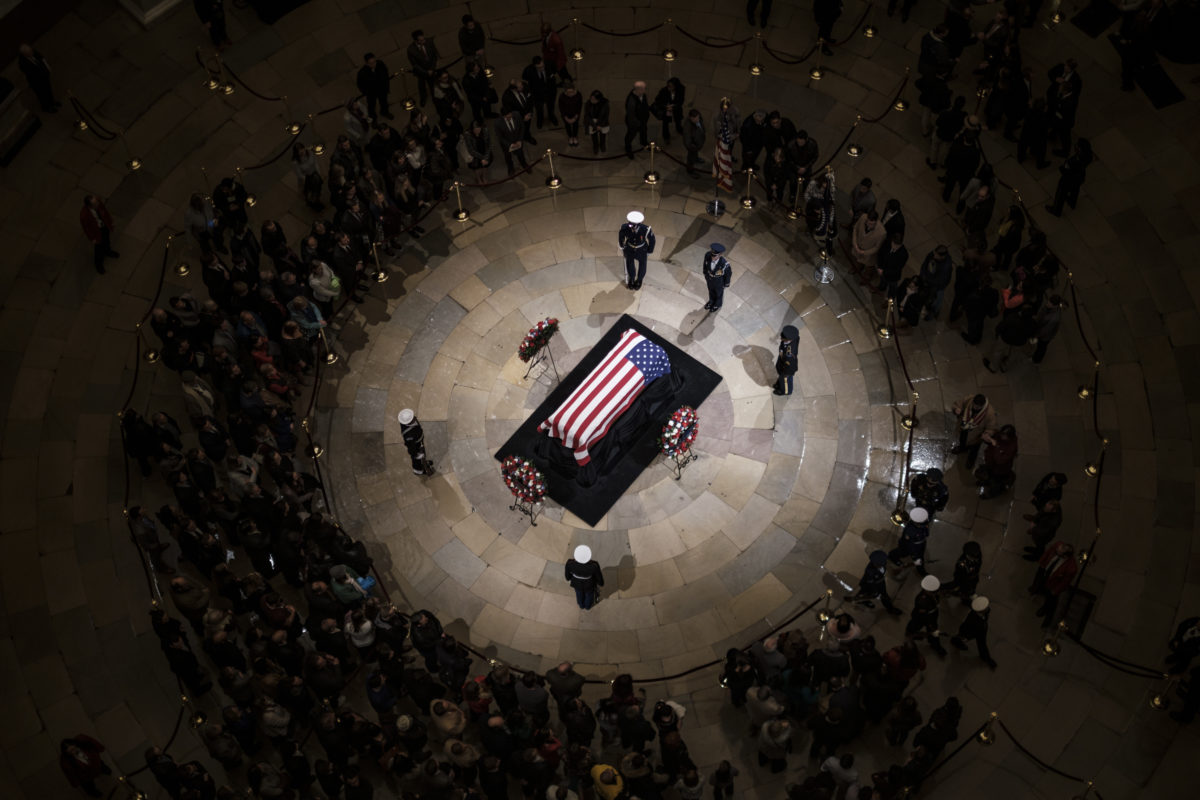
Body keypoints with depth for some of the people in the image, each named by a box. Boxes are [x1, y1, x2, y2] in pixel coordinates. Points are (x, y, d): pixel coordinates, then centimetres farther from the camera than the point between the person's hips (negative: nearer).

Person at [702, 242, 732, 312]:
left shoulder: (724, 263, -44)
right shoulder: (708, 255, -35)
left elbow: (728, 273, -21)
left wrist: (726, 285, -4)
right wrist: (705, 274, 7)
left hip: (719, 280, -3)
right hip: (709, 276, 3)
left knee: (719, 292, 27)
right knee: (711, 289, 31)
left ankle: (718, 303, 59)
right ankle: (712, 301, 63)